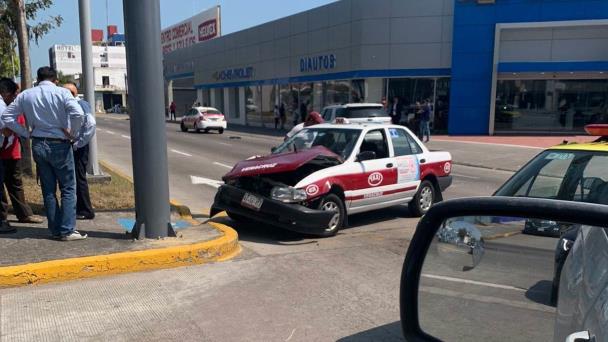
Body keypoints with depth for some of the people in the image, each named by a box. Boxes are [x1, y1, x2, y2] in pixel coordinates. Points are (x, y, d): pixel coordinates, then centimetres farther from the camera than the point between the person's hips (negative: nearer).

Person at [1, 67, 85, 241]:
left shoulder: (25, 95, 5)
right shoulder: (62, 92, -8)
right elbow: (78, 114, -23)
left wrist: (26, 134, 6)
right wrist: (70, 131, -9)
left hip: (38, 145, 4)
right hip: (59, 145, -4)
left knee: (48, 190, 12)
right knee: (68, 189, 3)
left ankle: (55, 230, 17)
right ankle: (67, 230, 0)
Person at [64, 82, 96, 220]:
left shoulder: (81, 104, -12)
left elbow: (91, 124, -24)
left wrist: (79, 143, -19)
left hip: (79, 148, -8)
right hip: (71, 146, 8)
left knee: (79, 178, -3)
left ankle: (86, 211, 7)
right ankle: (77, 208, 25)